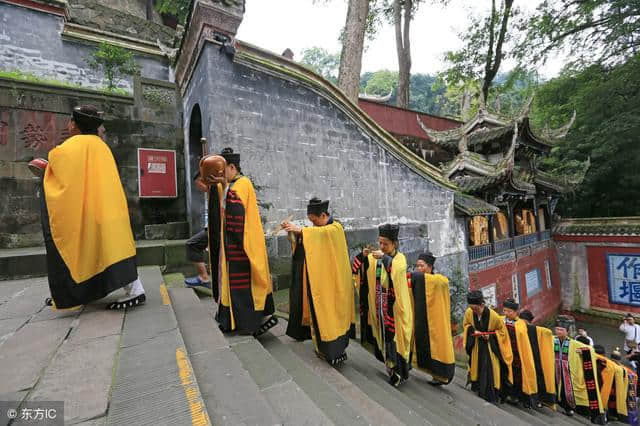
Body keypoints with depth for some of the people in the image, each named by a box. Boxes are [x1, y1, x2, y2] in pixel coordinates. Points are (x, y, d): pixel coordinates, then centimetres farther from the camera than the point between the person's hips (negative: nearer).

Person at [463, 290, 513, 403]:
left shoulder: (493, 316, -26)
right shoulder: (468, 312, -18)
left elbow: (502, 330, -7)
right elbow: (466, 325, 3)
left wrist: (490, 336, -22)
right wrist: (473, 331, -17)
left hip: (490, 345, -2)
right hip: (476, 345, 3)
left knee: (489, 369, -7)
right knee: (477, 366, 8)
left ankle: (490, 394, 7)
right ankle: (477, 388, 25)